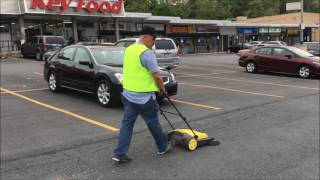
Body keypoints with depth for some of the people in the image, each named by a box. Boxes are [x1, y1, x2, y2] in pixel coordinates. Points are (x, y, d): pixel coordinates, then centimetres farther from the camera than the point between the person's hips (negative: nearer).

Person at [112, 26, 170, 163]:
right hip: (144, 96, -7)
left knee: (127, 122, 9)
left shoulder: (129, 49, 10)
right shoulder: (147, 53, -17)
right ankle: (162, 147, 28)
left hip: (128, 94, 7)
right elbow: (157, 76, -17)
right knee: (153, 123, 9)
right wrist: (162, 89, 0)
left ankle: (119, 153, 7)